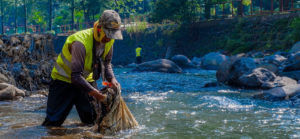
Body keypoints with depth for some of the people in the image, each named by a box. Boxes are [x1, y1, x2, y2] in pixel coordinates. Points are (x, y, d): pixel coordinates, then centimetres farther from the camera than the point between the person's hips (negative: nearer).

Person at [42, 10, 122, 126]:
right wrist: (93, 92, -43)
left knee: (94, 119, 2)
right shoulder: (80, 42, -34)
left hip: (86, 79, 6)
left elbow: (106, 63, 4)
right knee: (53, 122, -5)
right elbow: (75, 76, -36)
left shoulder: (108, 40, -12)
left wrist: (111, 79, -15)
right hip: (65, 80, -6)